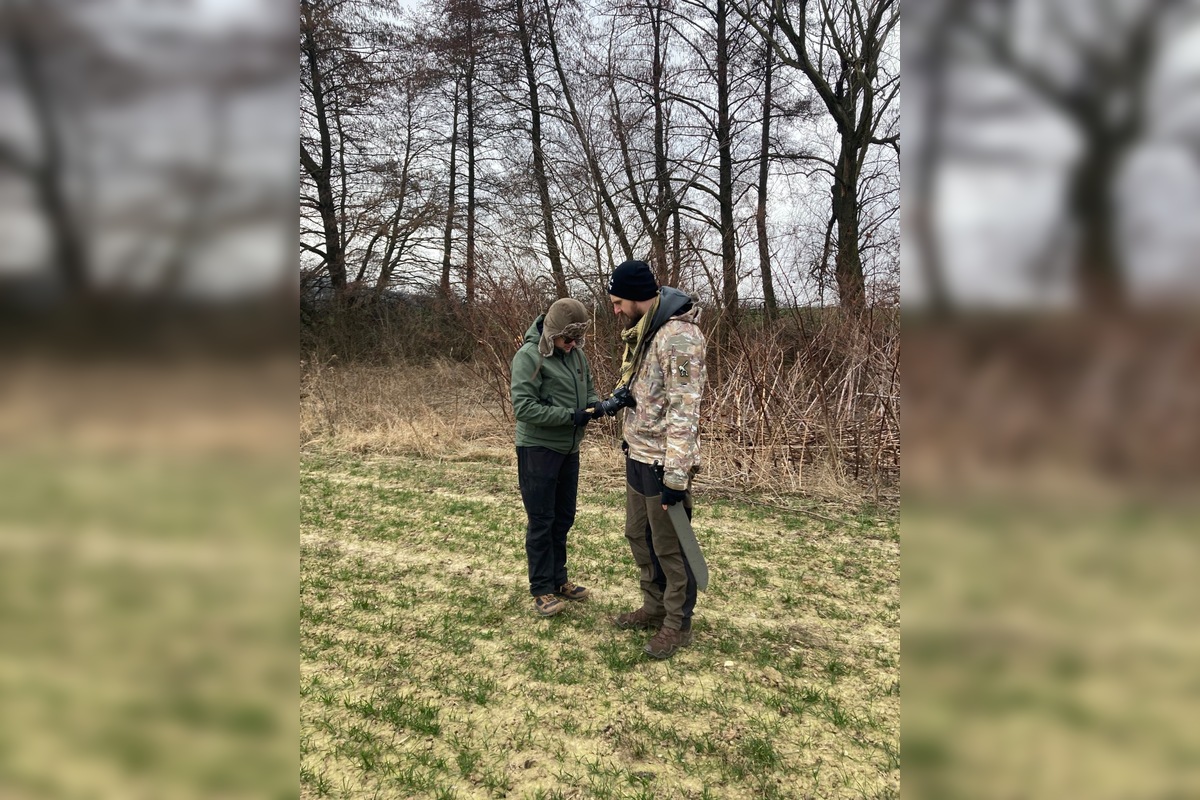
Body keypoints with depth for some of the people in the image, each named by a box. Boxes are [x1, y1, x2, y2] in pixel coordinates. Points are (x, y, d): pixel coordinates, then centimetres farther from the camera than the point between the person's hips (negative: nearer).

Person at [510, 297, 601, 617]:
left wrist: (596, 406, -8)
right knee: (541, 521, 0)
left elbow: (589, 391, 16)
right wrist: (570, 417, -24)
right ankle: (542, 589, 9)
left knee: (563, 518, 14)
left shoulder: (577, 354, 6)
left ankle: (558, 579, 27)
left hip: (569, 449, 7)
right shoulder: (529, 356, -15)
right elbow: (523, 407, -20)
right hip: (538, 448, -7)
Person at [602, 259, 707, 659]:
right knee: (638, 535, 20)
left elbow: (684, 411, -25)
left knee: (669, 546, 5)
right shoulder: (642, 331, 9)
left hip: (662, 462, -9)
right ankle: (654, 607, 38)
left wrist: (676, 477, -25)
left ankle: (678, 623, 22)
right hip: (637, 455, 9)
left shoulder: (679, 336, -21)